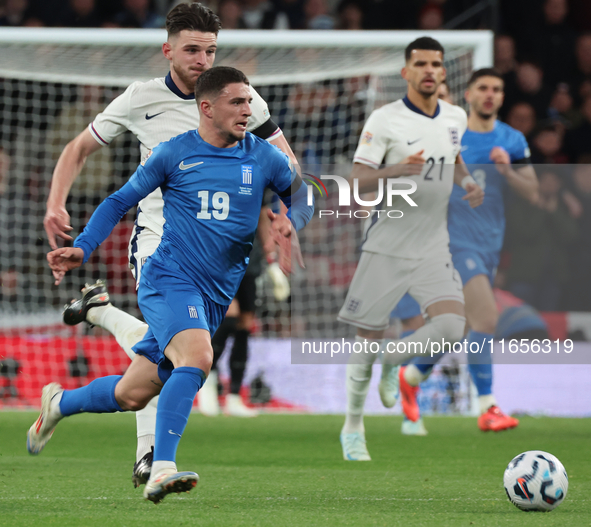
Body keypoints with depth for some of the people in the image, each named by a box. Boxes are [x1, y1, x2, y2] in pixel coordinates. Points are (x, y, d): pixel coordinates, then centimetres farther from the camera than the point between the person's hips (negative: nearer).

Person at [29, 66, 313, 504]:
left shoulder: (264, 158, 5)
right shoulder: (173, 154, -1)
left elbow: (304, 199, 16)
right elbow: (120, 201, 8)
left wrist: (290, 221, -8)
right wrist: (81, 249, -4)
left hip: (215, 296, 4)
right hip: (170, 278, -4)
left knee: (133, 395, 10)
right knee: (197, 357, -32)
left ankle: (60, 402, 38)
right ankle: (162, 469, -33)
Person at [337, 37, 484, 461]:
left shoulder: (456, 117, 6)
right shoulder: (385, 120, -9)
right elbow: (358, 182, -12)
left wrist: (469, 182, 6)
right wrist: (397, 169, -29)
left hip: (433, 247, 3)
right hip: (388, 246, -3)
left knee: (452, 327, -18)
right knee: (369, 338, 2)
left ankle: (394, 361, 13)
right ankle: (353, 427, 21)